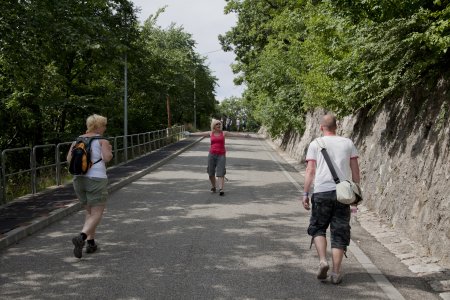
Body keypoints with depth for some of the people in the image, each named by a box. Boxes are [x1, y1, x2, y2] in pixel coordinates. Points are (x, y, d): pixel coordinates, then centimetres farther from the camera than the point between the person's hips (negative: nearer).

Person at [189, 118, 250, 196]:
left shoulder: (224, 133, 2)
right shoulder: (210, 133, 8)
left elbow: (234, 134, -5)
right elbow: (200, 133, 16)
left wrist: (244, 135, -15)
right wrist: (190, 134, 22)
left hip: (221, 155, -2)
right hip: (212, 154, 2)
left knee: (220, 173, -12)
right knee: (211, 173, 7)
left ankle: (221, 189, -20)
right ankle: (213, 187, 29)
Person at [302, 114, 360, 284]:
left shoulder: (315, 144, 5)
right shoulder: (348, 143, 11)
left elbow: (310, 170, -1)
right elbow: (355, 170, 11)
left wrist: (305, 194, 1)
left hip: (322, 191, -2)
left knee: (318, 227, 14)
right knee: (340, 232, 6)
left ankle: (323, 260, -5)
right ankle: (336, 273, 4)